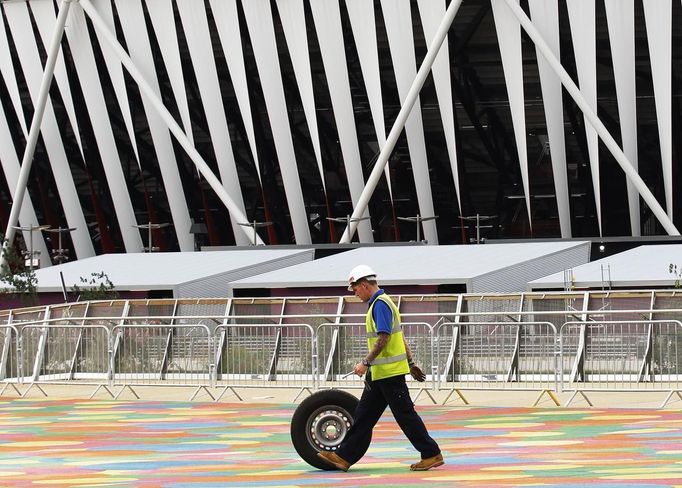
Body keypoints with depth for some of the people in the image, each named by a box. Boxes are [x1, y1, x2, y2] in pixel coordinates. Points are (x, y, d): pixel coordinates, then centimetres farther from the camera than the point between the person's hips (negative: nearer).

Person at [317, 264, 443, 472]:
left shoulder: (380, 304, -14)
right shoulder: (380, 303, 17)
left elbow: (383, 338, -23)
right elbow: (400, 337, 21)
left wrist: (366, 363, -23)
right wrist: (411, 363, 24)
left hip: (389, 371, -10)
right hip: (380, 373, 10)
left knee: (405, 414, -6)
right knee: (364, 415, 9)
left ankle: (432, 454, -1)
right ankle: (344, 456, 11)